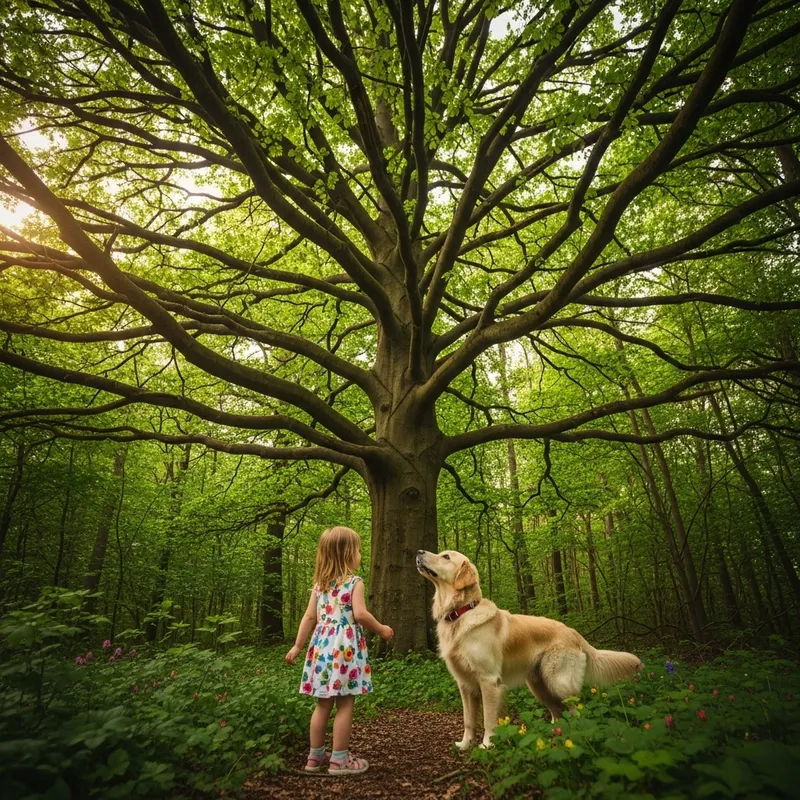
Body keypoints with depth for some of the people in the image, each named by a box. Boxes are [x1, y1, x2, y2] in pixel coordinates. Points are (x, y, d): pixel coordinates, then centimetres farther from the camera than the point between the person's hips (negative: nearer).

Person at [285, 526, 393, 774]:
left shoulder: (319, 584, 10)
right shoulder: (354, 582, -8)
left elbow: (309, 617, 9)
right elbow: (360, 614, -16)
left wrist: (297, 646, 15)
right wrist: (381, 630, -2)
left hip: (322, 646, 7)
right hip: (345, 646, -6)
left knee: (323, 704, 16)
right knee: (345, 705, 3)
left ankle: (315, 756, 25)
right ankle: (339, 759, 10)